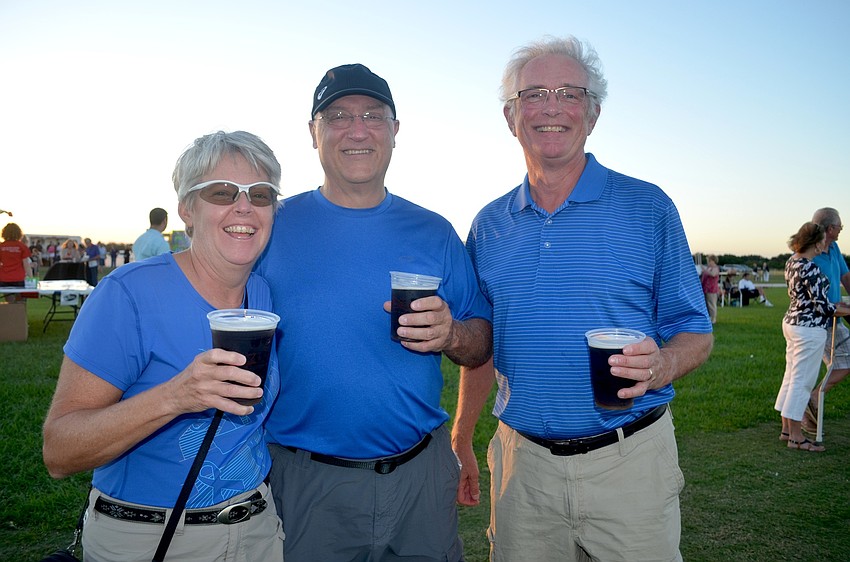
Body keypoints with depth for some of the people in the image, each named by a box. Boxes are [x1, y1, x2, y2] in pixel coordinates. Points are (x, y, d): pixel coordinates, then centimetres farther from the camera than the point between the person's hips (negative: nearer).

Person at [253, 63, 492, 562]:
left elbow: (483, 343, 5)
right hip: (305, 481, -1)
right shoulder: (273, 227, -3)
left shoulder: (434, 233, 2)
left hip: (422, 473, 2)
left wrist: (451, 335, -17)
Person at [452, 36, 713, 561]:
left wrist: (659, 366, -22)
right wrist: (461, 446, 12)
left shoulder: (648, 207, -3)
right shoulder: (488, 226, 5)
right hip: (522, 464, 3)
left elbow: (695, 334, 0)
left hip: (630, 461, -2)